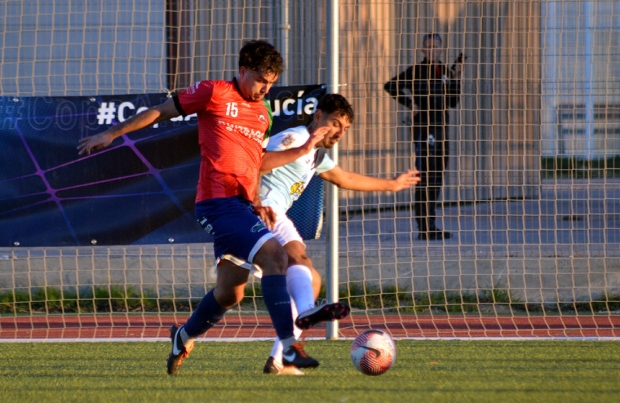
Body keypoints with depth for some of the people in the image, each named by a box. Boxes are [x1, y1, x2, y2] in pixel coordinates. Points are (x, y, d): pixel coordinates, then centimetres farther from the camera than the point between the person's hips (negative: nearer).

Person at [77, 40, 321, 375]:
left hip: (241, 205, 8)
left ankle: (184, 337, 40)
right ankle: (289, 347, -28)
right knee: (274, 255, -24)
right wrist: (111, 134, 6)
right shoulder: (214, 93, -2)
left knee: (230, 291, 14)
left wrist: (257, 203, 9)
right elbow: (160, 112, 6)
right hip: (218, 200, -8)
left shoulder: (263, 114, 18)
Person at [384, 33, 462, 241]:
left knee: (437, 176, 10)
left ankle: (430, 226, 17)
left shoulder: (445, 72, 15)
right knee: (426, 176, -11)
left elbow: (453, 101, 15)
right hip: (424, 127, -7)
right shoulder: (417, 71, -5)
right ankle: (425, 227, -11)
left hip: (441, 128, 7)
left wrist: (456, 78, 5)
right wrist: (409, 103, -12)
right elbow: (391, 85, -10)